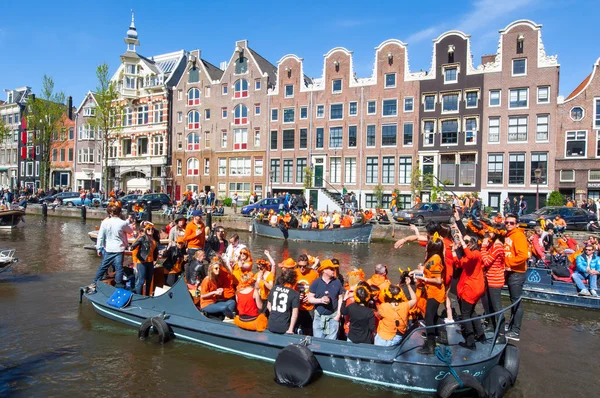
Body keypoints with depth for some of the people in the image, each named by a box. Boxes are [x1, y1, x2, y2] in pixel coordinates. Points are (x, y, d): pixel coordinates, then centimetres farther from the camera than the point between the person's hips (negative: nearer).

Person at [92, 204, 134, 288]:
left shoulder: (105, 222, -3)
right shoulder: (123, 223, -9)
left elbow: (100, 236, 0)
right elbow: (131, 231, 10)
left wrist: (99, 248, 7)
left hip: (108, 249, 3)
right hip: (119, 249, -3)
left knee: (103, 266, 16)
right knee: (119, 268, 2)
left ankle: (95, 282, 25)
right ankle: (119, 285, 5)